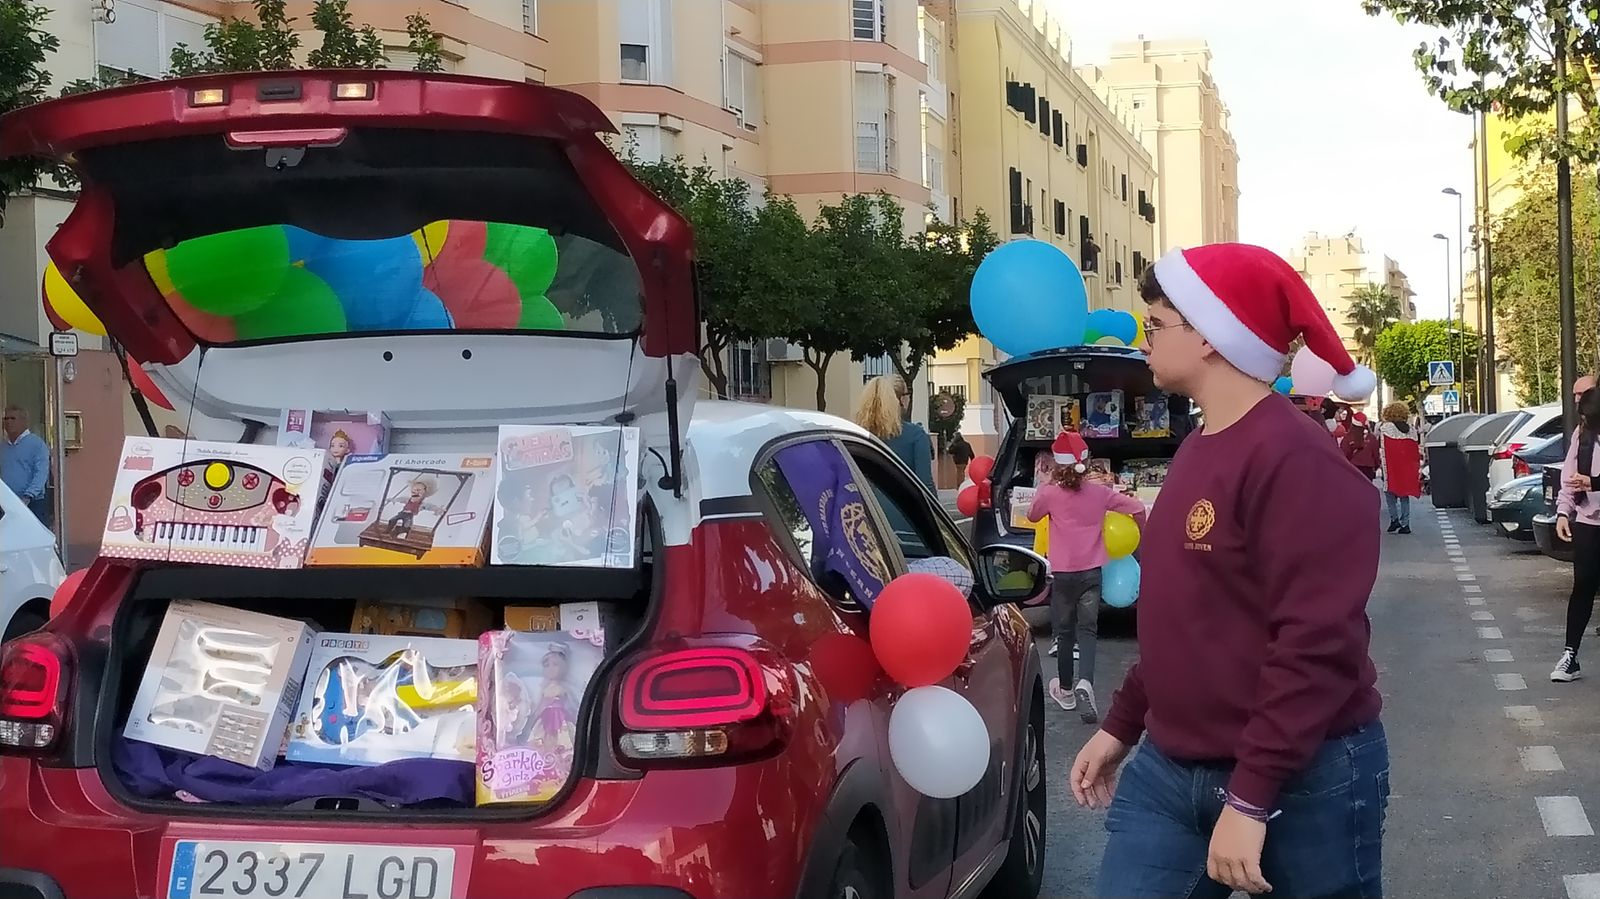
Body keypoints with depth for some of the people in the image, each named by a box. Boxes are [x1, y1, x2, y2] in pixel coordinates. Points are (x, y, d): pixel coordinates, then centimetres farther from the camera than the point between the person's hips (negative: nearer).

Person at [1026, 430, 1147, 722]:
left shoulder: (1049, 493, -7)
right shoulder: (1100, 493, -1)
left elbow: (1032, 515, 12)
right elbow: (1137, 508, 1)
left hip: (1062, 574, -1)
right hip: (1091, 573, 1)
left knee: (1064, 632, 13)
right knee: (1087, 630, 1)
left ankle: (1065, 690, 25)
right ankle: (1085, 682, -25)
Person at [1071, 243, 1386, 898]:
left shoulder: (1296, 461, -19)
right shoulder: (1196, 451, 11)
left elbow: (1316, 645, -24)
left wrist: (1251, 798, -25)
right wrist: (1121, 724, 19)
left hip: (1300, 781, -8)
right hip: (1170, 769, 8)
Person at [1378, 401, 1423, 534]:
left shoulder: (1385, 429, -5)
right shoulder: (1412, 429, 9)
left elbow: (1381, 450, -5)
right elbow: (1418, 450, 12)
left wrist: (1380, 467, 2)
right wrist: (1419, 469, 17)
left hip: (1391, 468, -4)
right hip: (1408, 469, 4)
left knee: (1390, 493, 8)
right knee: (1405, 495, 10)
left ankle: (1394, 518, -6)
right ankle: (1405, 524, 6)